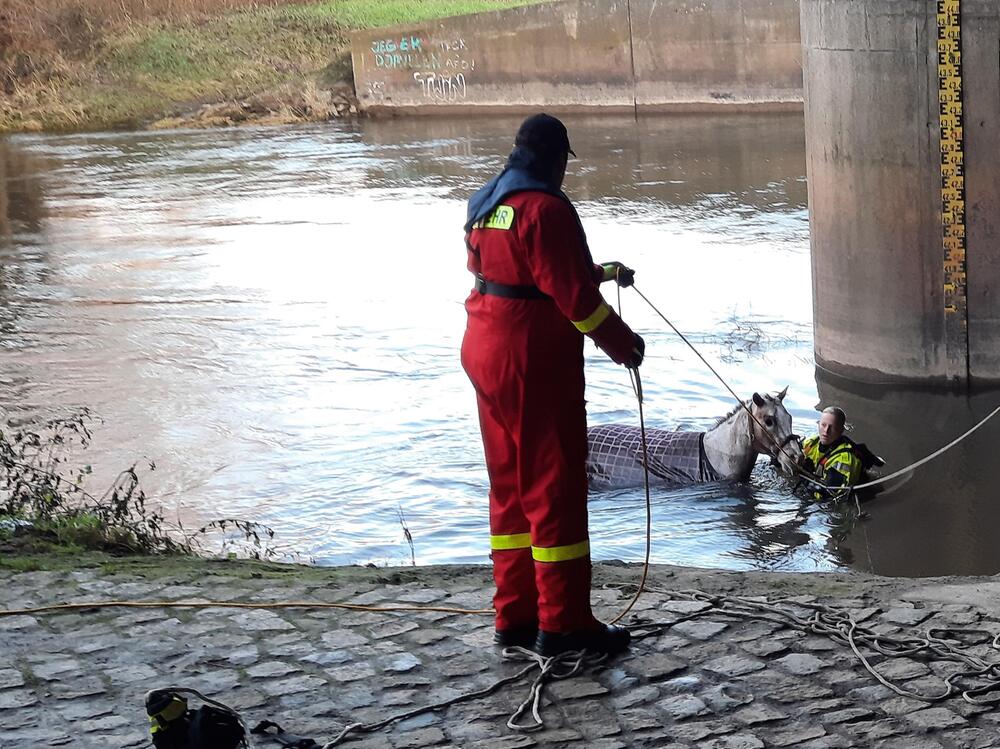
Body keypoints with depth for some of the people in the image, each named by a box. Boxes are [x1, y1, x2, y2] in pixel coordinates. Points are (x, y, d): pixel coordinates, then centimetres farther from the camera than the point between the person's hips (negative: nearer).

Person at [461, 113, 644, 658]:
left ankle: (514, 616, 20)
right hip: (534, 361, -9)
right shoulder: (544, 209, -17)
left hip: (485, 354, 9)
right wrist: (623, 343, -7)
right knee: (555, 488, -3)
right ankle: (563, 624, 1)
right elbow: (573, 294, -19)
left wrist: (600, 273, 28)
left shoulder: (485, 206, 13)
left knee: (510, 486, 15)